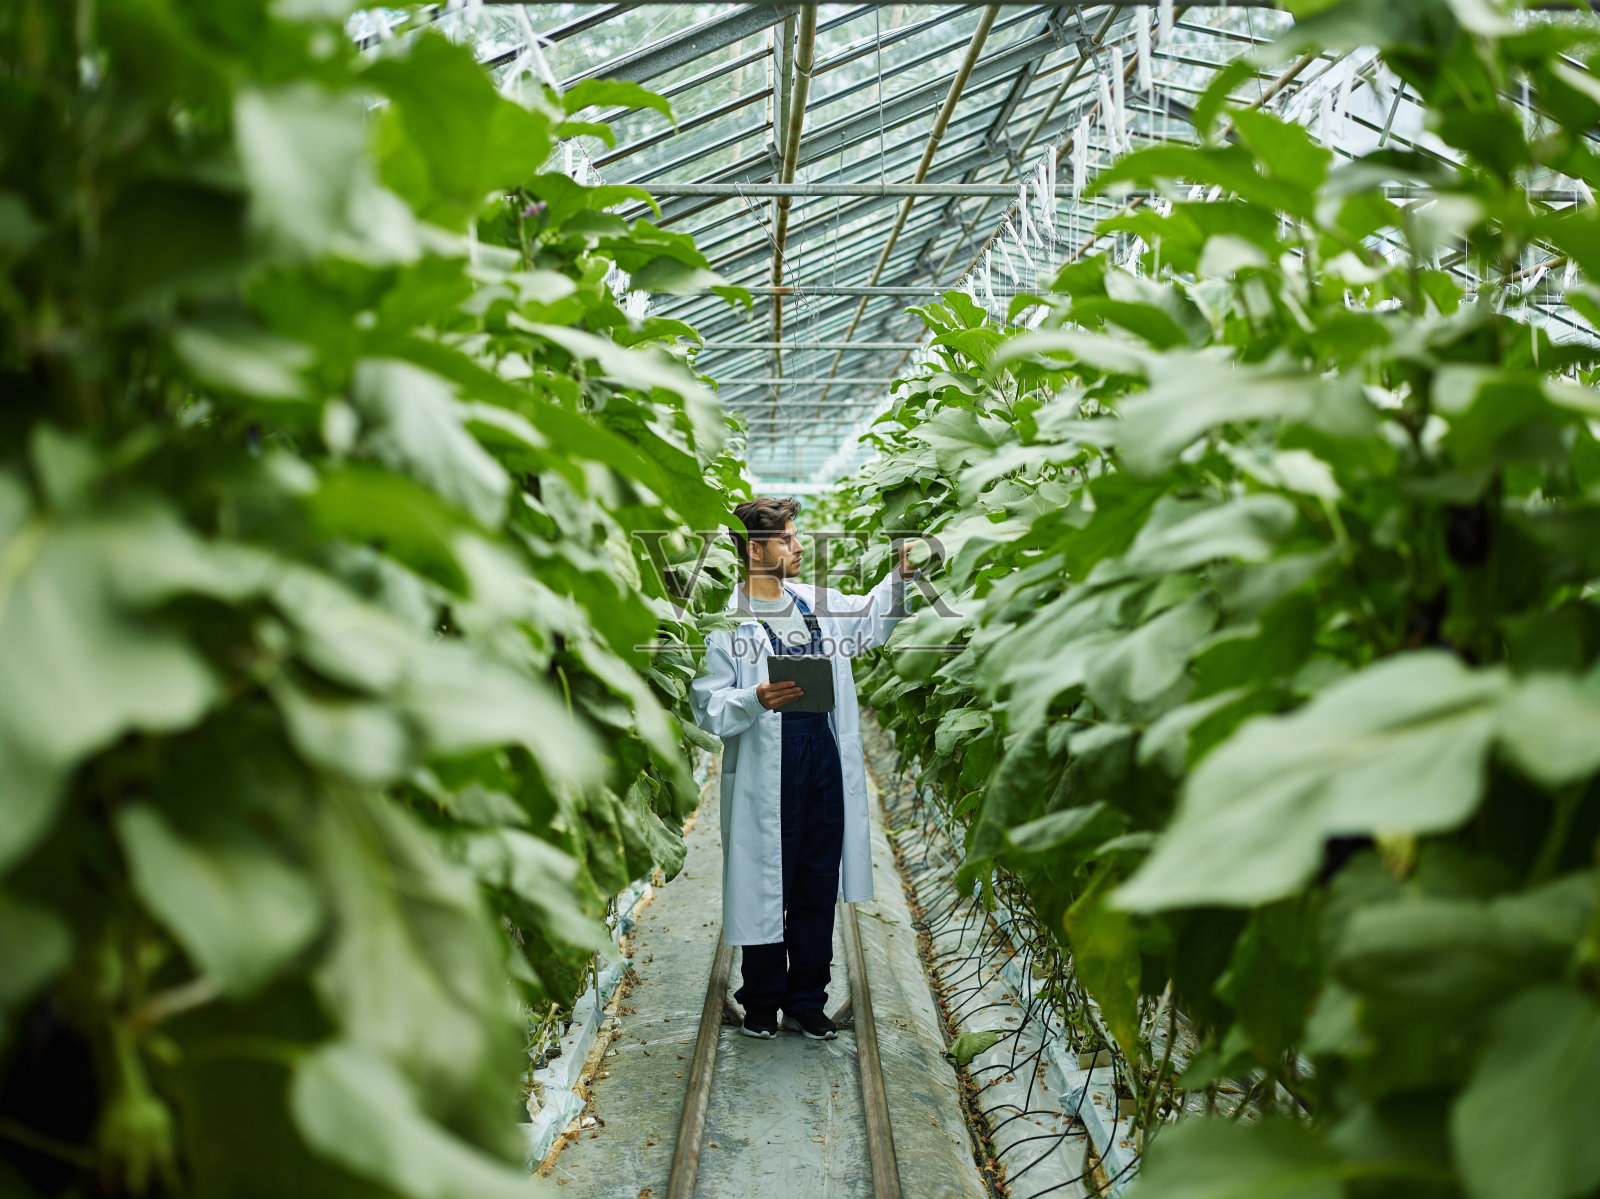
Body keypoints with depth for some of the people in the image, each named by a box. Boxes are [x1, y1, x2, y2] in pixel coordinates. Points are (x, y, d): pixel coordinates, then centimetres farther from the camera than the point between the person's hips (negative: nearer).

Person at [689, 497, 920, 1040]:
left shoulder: (817, 602, 11)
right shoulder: (725, 619, -9)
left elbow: (871, 619, 31)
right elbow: (707, 705, -11)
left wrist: (900, 576, 17)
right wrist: (755, 700, -27)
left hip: (826, 763, 6)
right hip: (767, 775, -5)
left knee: (818, 891, 11)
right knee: (766, 889, 5)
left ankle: (807, 1000, 24)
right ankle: (761, 1001, 23)